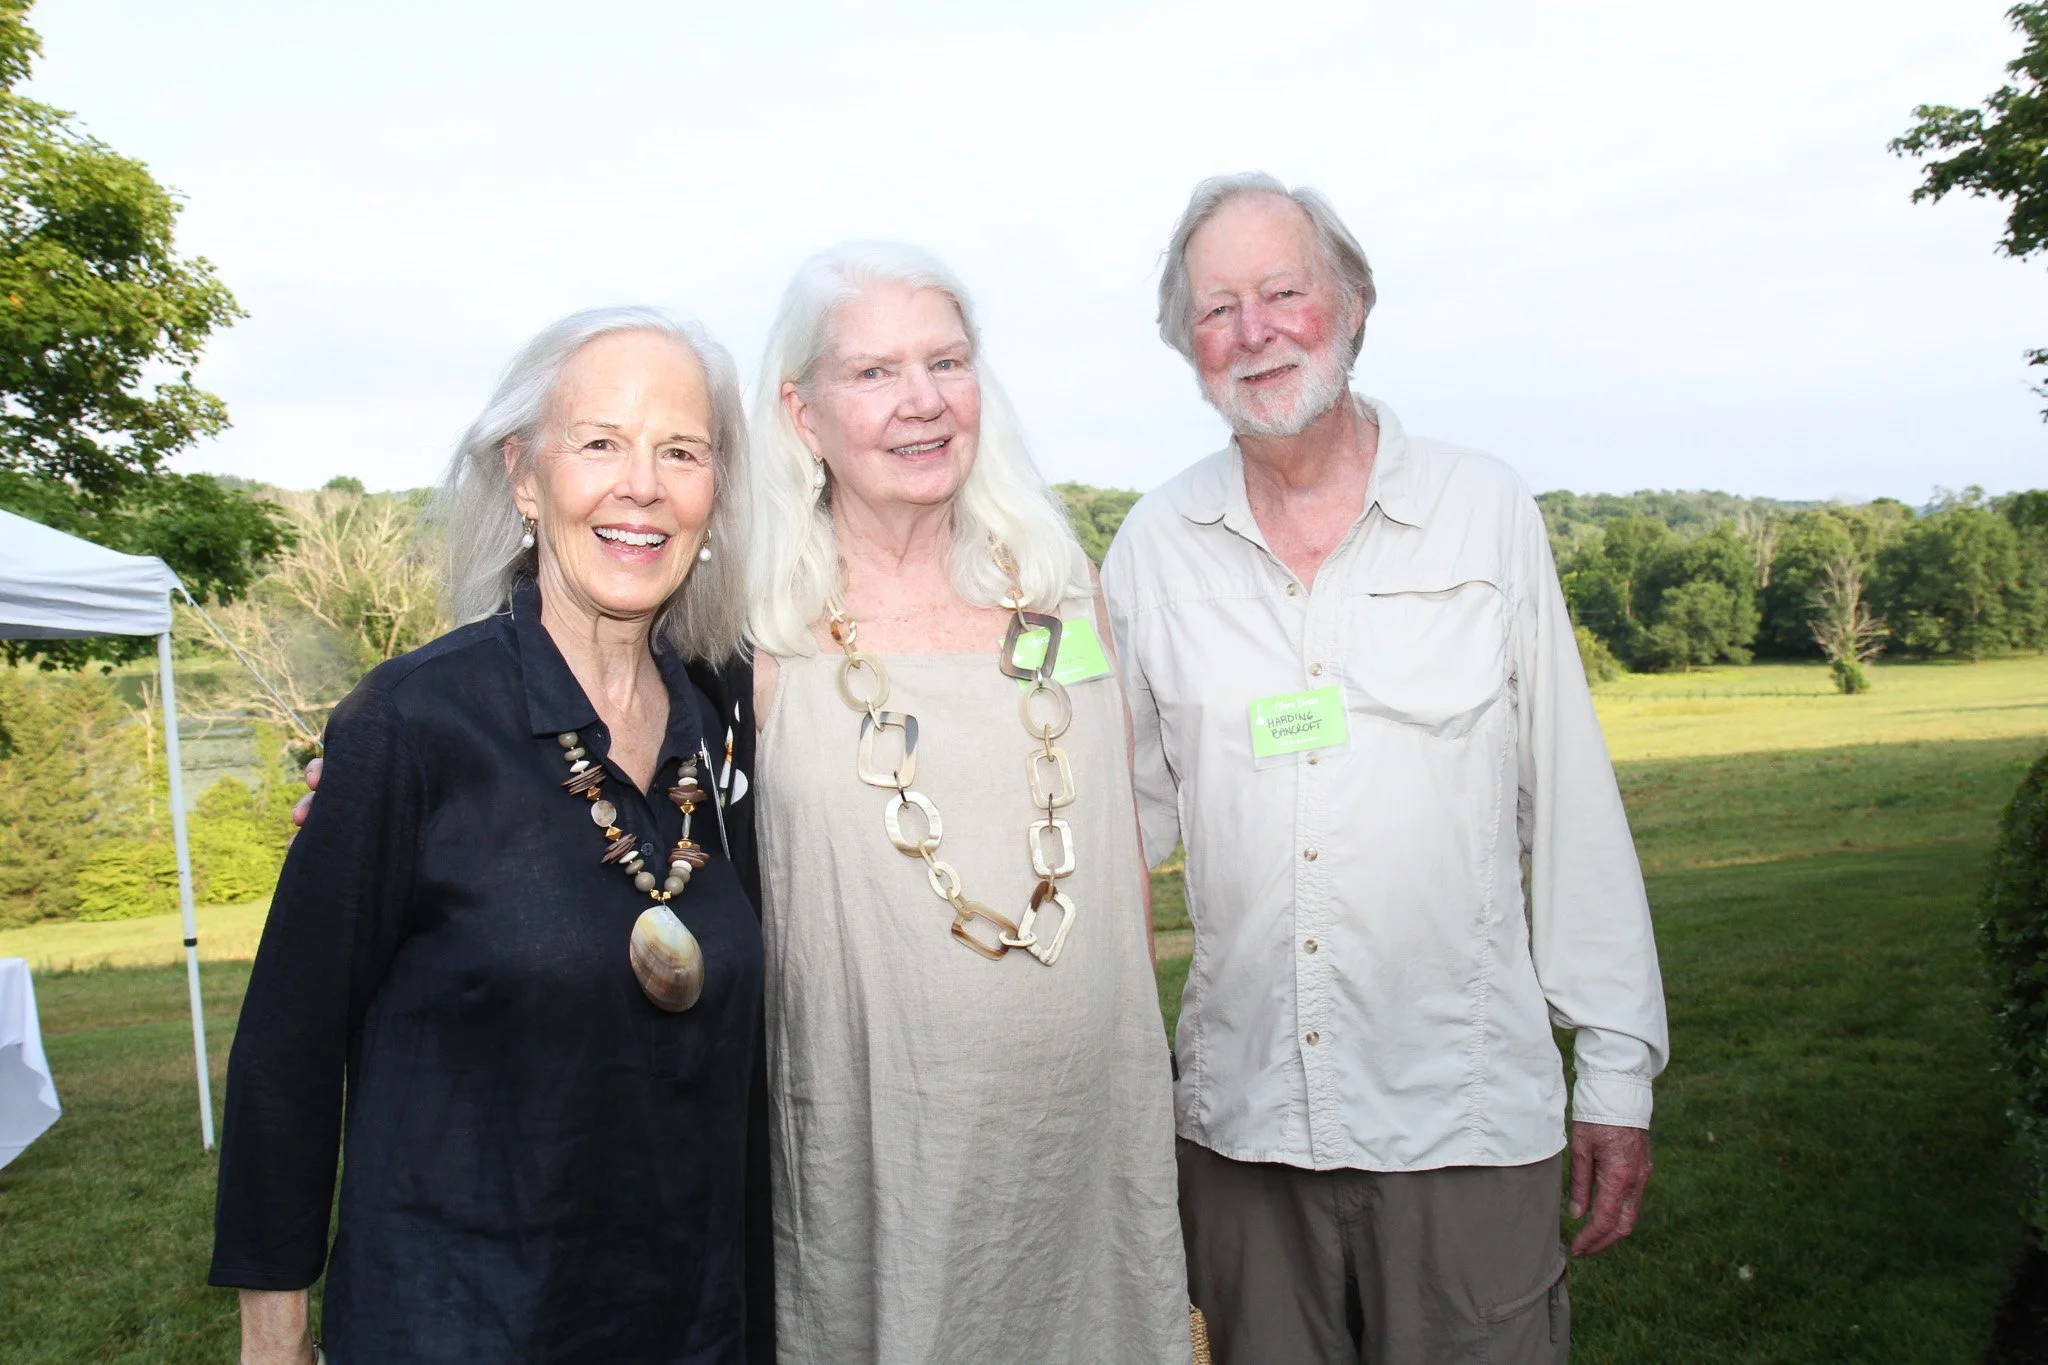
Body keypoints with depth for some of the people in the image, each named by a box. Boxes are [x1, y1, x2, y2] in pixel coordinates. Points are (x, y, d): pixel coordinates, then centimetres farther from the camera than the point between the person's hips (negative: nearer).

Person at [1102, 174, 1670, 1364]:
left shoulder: (1488, 513, -1)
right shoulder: (1155, 547, 2)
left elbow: (1572, 810, 1)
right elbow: (1129, 815, 7)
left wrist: (1617, 1072, 1)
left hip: (1468, 1109, -1)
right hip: (1241, 1117, 2)